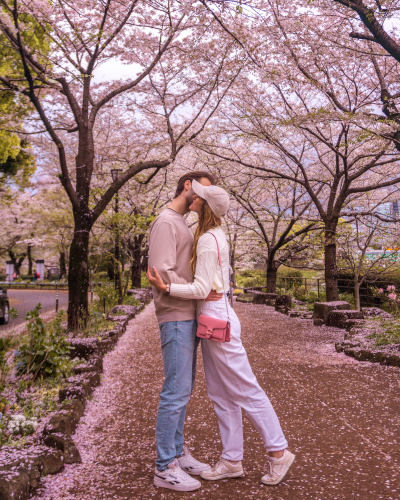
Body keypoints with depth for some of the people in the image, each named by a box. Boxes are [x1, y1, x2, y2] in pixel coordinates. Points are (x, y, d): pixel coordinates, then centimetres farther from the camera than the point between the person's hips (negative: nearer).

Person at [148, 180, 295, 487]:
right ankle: (232, 460, 22)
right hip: (213, 317, 10)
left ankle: (278, 452, 14)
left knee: (245, 389, 0)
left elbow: (201, 289, -19)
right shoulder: (216, 234, 13)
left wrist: (166, 287, -19)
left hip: (216, 318, -10)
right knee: (221, 394, 13)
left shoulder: (208, 240, -17)